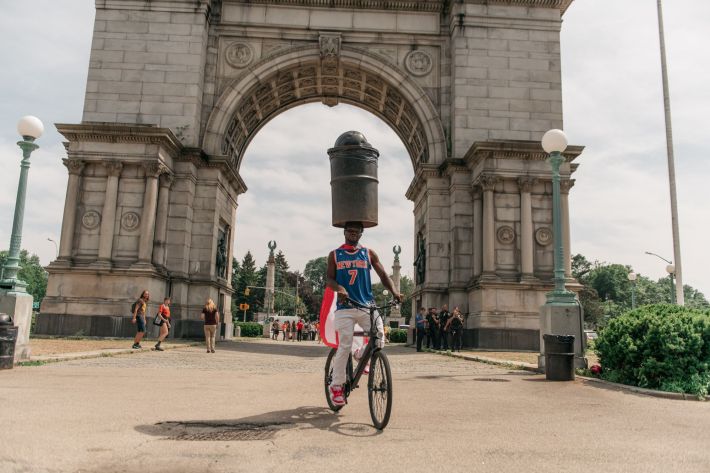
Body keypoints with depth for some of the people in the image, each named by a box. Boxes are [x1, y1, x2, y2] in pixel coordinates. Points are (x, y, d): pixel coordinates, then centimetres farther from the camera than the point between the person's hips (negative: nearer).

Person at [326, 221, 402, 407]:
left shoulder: (369, 254, 13)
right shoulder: (335, 255, 12)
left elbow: (383, 275, 8)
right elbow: (329, 278, 3)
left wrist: (394, 291, -11)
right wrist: (339, 288, -20)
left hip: (367, 304, 1)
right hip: (345, 306, -1)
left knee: (379, 336, -17)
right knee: (344, 345, -9)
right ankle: (336, 385, 7)